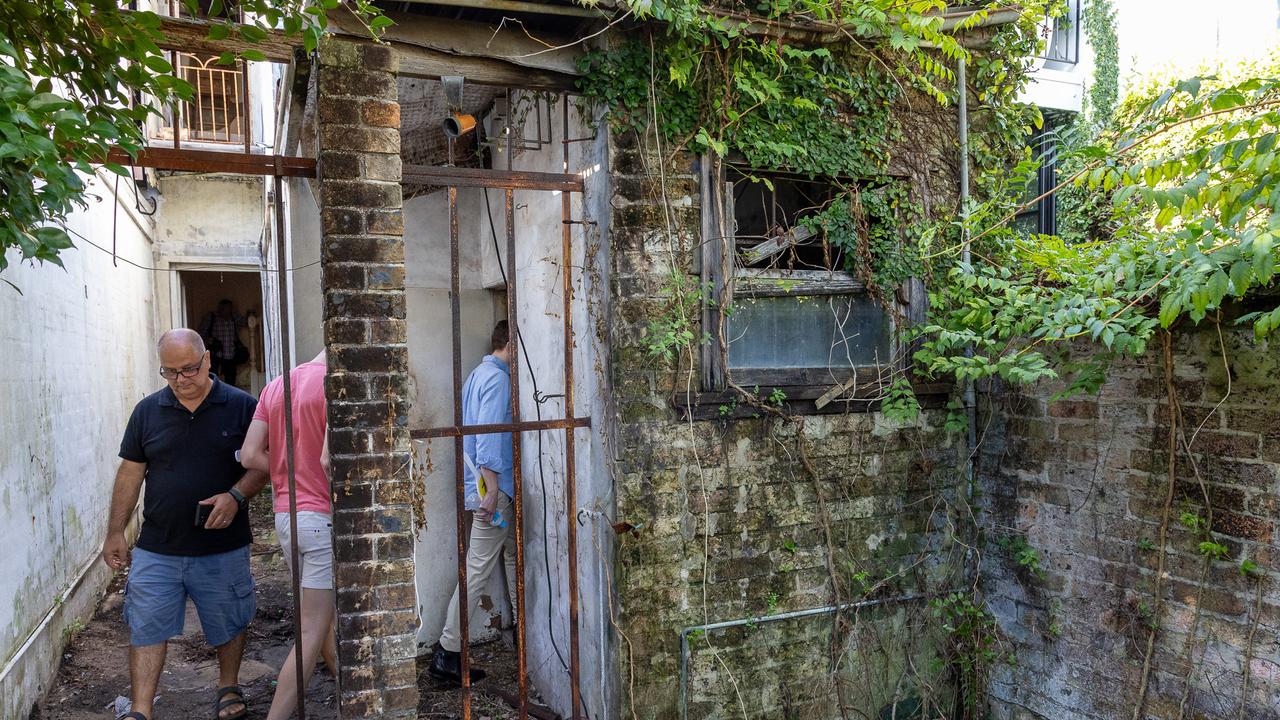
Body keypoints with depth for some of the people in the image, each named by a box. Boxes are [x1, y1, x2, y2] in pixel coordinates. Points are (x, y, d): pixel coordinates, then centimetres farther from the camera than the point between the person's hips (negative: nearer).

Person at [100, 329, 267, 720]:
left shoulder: (241, 406, -6)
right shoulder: (147, 410, 3)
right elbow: (130, 473, 8)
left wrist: (236, 495, -20)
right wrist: (116, 533, 8)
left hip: (223, 548, -1)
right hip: (156, 549, 2)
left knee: (229, 624, 13)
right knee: (146, 628, 3)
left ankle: (228, 688, 35)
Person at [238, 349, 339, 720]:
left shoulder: (274, 386, 9)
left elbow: (250, 456, 3)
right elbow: (328, 459, -24)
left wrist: (293, 472, 10)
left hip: (285, 516, 8)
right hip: (323, 518, -8)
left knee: (323, 611, 23)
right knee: (312, 631, -2)